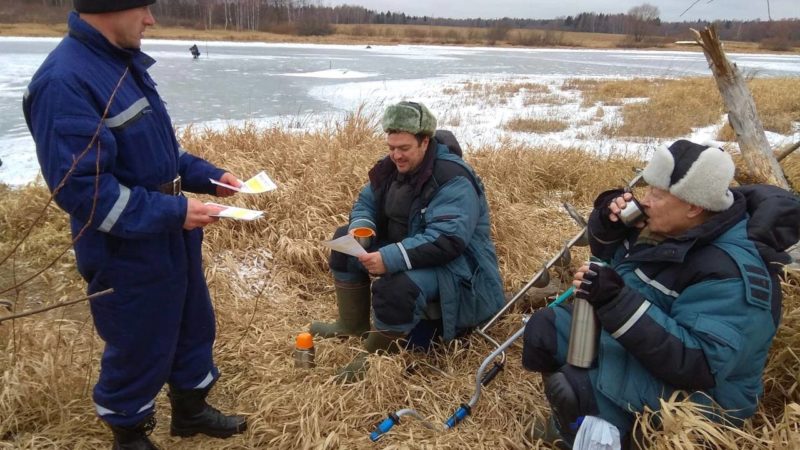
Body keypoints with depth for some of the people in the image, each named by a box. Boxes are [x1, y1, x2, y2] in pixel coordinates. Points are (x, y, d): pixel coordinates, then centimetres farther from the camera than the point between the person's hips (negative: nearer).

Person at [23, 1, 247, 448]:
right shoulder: (65, 82, -25)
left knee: (194, 326, 22)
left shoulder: (125, 63, 5)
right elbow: (80, 187, -27)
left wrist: (209, 175, 4)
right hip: (128, 253, -9)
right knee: (139, 349, 11)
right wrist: (173, 211, -26)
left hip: (173, 240, 9)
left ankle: (191, 411, 45)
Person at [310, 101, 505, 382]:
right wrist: (360, 227, -14)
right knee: (344, 240, 8)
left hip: (454, 266, -9)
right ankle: (352, 325, 12)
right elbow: (366, 202, 11)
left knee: (396, 287, -38)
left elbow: (447, 241, -35)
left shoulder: (453, 180, -26)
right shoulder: (392, 167, 1)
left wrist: (391, 259, -43)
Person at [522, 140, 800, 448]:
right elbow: (611, 252, 13)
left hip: (693, 391, -9)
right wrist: (607, 222, -12)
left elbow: (698, 366, -36)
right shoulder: (666, 227, -4)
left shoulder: (730, 272, -29)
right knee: (544, 329, 5)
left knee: (573, 389, -30)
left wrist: (617, 301, -41)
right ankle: (574, 423, 16)